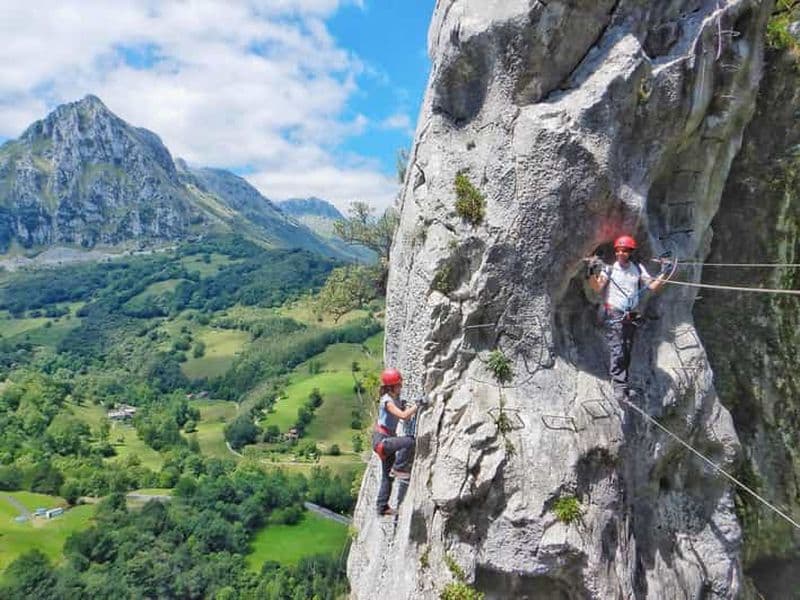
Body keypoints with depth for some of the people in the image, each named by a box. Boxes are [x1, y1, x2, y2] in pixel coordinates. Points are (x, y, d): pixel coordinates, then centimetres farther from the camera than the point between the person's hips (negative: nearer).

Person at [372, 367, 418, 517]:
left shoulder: (396, 399, 9)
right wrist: (417, 405, -26)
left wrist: (411, 409, -4)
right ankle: (398, 469, -15)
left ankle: (382, 507, 25)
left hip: (387, 439, 10)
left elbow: (406, 418, 14)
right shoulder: (387, 401, -19)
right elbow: (403, 415, -32)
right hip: (381, 439, -10)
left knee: (387, 476, 14)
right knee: (408, 442, -31)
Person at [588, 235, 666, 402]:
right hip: (614, 314, -4)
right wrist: (593, 272, -24)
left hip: (631, 316, 4)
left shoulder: (638, 269, 11)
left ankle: (623, 383, 19)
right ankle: (619, 386, -14)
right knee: (617, 351, -13)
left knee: (627, 352, 9)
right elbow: (597, 288, -10)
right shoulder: (609, 269, 1)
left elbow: (653, 286, 9)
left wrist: (663, 276, -4)